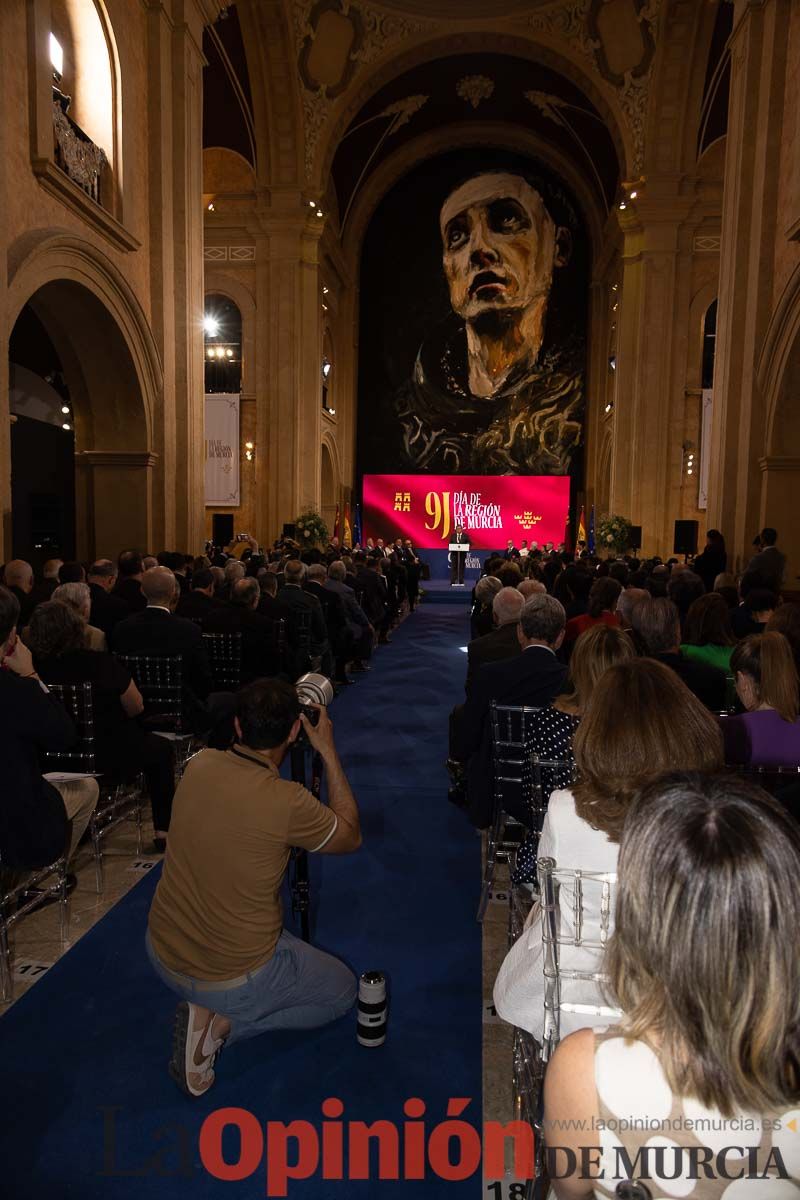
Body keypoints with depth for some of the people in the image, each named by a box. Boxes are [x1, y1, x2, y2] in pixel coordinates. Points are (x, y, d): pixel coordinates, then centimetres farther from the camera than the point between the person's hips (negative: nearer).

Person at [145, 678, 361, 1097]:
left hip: (161, 954, 6)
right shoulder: (287, 802, -28)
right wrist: (328, 752, -9)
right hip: (232, 980, -6)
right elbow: (351, 838, -7)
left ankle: (212, 1011, 10)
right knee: (342, 989, 20)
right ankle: (223, 1022, 1)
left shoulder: (199, 765, -11)